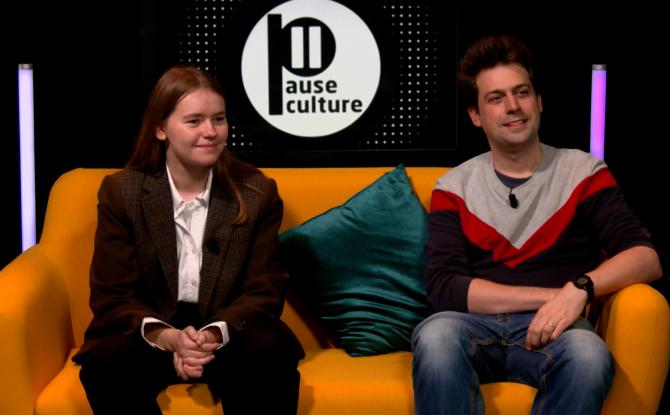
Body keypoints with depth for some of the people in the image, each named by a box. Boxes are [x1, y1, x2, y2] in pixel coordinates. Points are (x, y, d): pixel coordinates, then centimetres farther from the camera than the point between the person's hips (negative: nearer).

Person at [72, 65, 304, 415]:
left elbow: (263, 291, -3)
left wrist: (214, 334, -25)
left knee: (271, 355, -31)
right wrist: (166, 337, -26)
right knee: (103, 363, -30)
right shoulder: (120, 192, -2)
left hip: (228, 333, 0)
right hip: (151, 333, 0)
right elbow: (111, 296, -5)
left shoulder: (257, 192, -1)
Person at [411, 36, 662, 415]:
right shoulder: (454, 187, 11)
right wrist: (552, 295, -10)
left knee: (588, 353, -36)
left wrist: (579, 288, -20)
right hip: (476, 326, 0)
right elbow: (444, 289, -2)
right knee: (435, 334, -36)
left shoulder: (584, 173, 11)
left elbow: (647, 257, 0)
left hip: (552, 330, 0)